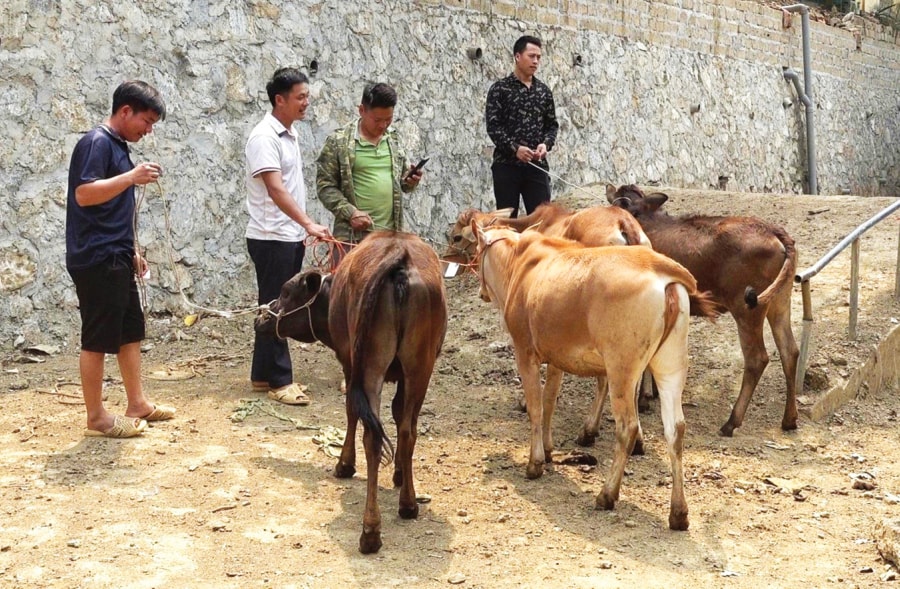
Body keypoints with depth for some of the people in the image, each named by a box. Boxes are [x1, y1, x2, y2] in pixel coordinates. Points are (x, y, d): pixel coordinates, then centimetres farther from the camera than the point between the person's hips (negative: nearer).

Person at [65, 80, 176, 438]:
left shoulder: (119, 146, 16)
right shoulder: (96, 142, -13)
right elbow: (84, 194, -23)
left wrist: (131, 251, 22)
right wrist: (131, 177, -26)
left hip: (116, 259, 10)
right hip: (95, 260, -10)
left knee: (131, 331, 14)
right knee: (98, 338, -2)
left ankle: (137, 404, 24)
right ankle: (96, 417, 6)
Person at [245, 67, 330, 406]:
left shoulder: (289, 134, 13)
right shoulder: (264, 137, -16)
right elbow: (275, 190, -27)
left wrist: (302, 230, 17)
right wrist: (308, 224, -35)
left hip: (291, 236, 9)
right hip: (271, 238, -9)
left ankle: (263, 375, 21)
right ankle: (279, 381, 4)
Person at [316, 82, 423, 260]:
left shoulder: (393, 140, 13)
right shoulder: (338, 141, -3)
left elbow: (402, 180, 22)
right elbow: (325, 185, -4)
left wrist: (410, 180, -2)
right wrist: (350, 212, -16)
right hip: (352, 235, -5)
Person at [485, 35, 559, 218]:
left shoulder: (544, 91, 12)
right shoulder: (499, 89, 0)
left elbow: (552, 124, 14)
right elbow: (493, 125, -6)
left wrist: (546, 144, -6)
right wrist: (515, 148, -18)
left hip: (537, 165, 3)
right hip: (507, 165, -3)